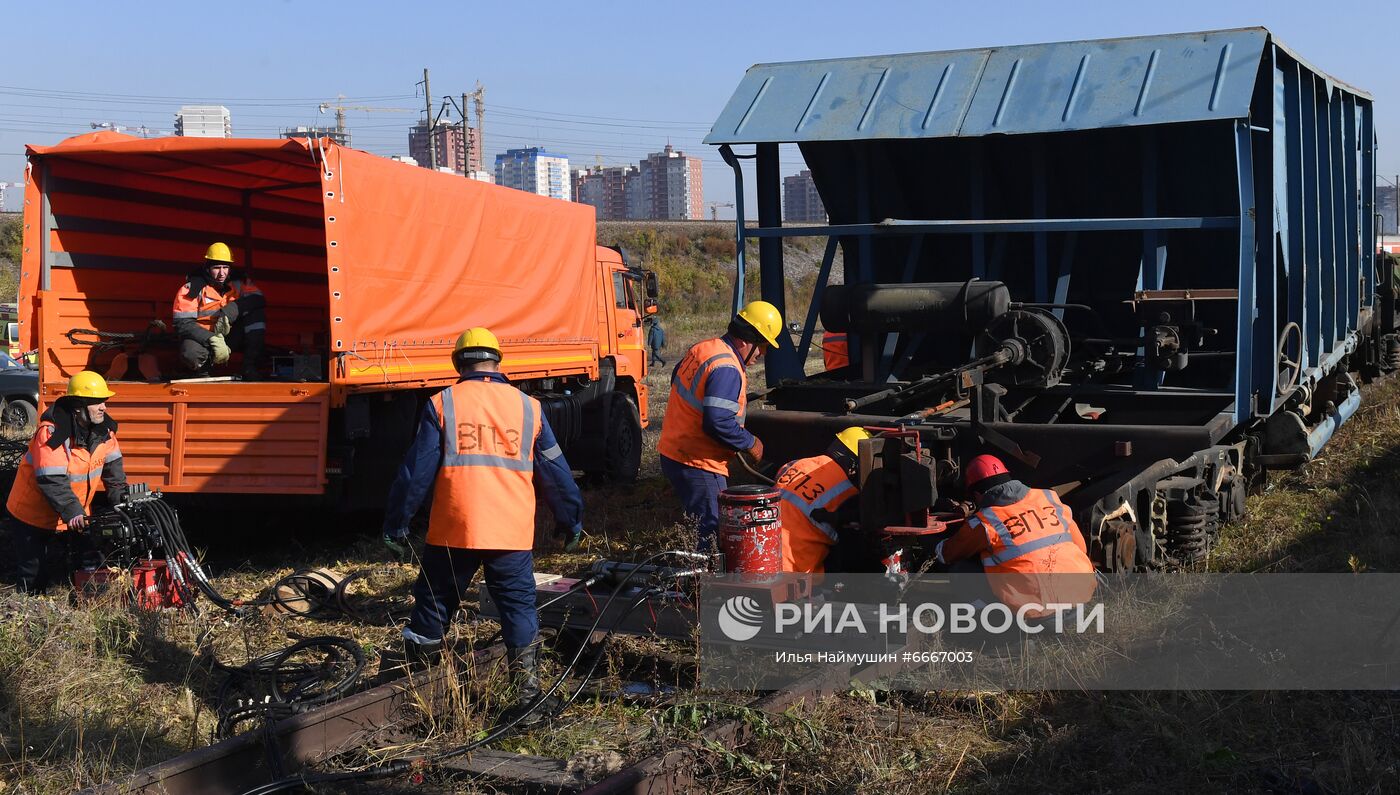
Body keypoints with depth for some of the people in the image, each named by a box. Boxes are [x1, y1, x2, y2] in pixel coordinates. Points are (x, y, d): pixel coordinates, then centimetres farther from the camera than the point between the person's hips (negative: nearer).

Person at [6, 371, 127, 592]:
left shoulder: (104, 429, -8)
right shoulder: (52, 433, -30)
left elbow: (113, 466, 3)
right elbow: (51, 481, -35)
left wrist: (122, 499, -7)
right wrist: (72, 511, -43)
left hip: (72, 518, 6)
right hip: (33, 515, -6)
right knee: (32, 582, 2)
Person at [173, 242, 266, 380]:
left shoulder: (239, 282, 0)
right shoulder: (192, 288, -11)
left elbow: (259, 300, -14)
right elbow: (182, 324, -17)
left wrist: (230, 311, -29)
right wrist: (213, 340, -31)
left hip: (232, 336, 4)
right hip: (202, 337, -4)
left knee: (256, 313, -18)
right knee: (190, 354, -39)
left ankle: (250, 367, -20)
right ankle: (203, 371, -1)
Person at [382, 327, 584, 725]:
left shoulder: (442, 405, 1)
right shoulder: (528, 407, 9)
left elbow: (417, 471, 0)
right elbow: (555, 472, 13)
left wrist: (395, 524, 8)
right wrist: (570, 521, 24)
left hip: (453, 531, -1)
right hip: (512, 534, 1)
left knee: (433, 607, 13)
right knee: (519, 608, 8)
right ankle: (528, 692, 0)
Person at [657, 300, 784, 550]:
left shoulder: (701, 349, 10)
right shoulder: (727, 369, -21)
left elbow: (676, 377, 28)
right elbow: (718, 423, -29)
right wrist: (750, 443, -13)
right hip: (698, 464, -10)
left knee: (708, 527, 17)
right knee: (715, 534, -7)